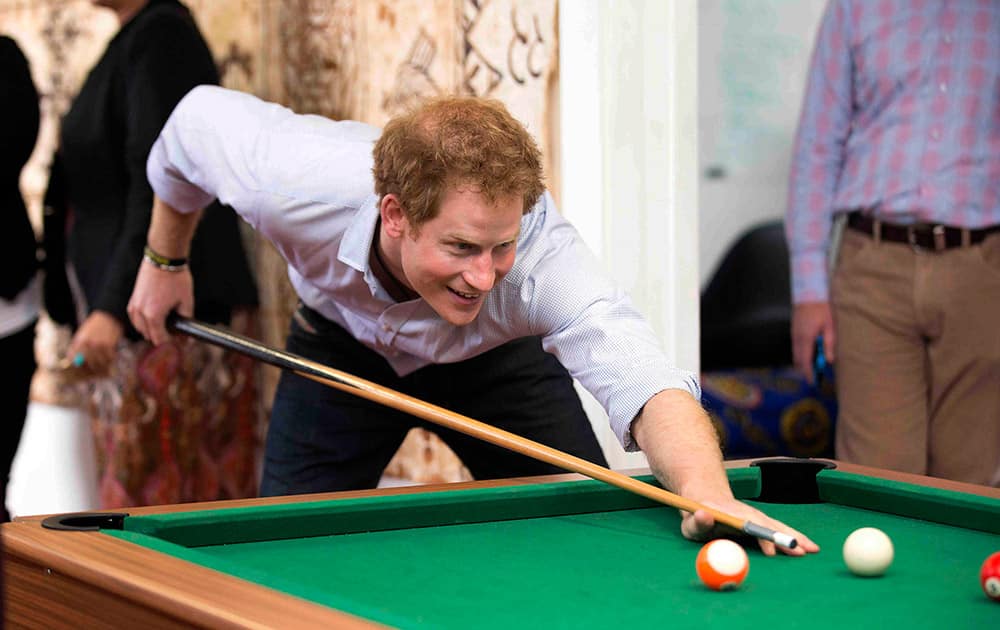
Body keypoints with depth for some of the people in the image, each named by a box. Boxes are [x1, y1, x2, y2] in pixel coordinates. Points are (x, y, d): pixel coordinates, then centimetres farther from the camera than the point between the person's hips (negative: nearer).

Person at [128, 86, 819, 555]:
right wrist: (164, 260, -4)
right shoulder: (298, 185, -40)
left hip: (500, 356, 0)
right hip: (344, 341, 1)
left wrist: (708, 490, -80)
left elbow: (639, 376, -61)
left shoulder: (540, 251, -45)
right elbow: (201, 115, -17)